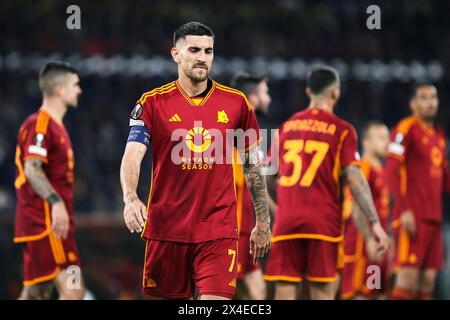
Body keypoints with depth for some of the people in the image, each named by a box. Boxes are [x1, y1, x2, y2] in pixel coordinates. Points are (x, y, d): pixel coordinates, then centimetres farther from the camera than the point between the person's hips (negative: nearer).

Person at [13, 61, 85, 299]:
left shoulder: (55, 126, 21)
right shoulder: (39, 125, -10)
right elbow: (32, 170, -22)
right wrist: (56, 202, -35)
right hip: (45, 223, -10)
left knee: (34, 295, 8)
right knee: (73, 290, -16)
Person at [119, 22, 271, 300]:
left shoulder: (236, 102, 5)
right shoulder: (153, 103, 0)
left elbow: (254, 165, 13)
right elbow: (132, 156, -10)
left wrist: (263, 222, 13)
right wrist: (131, 199, -29)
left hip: (219, 229, 0)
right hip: (166, 229, 0)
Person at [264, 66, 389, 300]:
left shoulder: (287, 126, 13)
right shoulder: (342, 130, 0)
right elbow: (354, 179, -9)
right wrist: (375, 223, -8)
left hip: (286, 220, 3)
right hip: (323, 221, -3)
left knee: (284, 291, 0)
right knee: (322, 292, 2)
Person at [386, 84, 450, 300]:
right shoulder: (407, 128, -6)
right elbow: (391, 172, -13)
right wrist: (405, 210, -20)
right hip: (412, 217, -8)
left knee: (428, 280, 5)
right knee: (408, 277, -12)